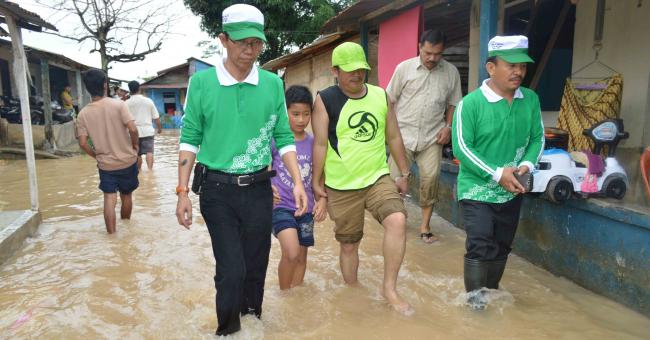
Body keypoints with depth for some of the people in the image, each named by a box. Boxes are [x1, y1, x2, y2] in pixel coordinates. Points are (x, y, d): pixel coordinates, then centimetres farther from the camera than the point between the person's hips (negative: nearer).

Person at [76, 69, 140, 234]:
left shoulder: (83, 114, -4)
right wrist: (135, 146, -2)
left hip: (105, 164, 1)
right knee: (126, 195, 17)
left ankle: (112, 234, 5)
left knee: (109, 198, 5)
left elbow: (83, 143, -5)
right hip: (127, 160, -1)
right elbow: (133, 129, -20)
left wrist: (96, 156, 11)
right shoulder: (118, 104, -13)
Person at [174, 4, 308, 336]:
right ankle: (227, 331, 22)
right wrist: (183, 192, -4)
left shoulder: (273, 84, 0)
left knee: (255, 268, 14)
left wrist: (298, 182, -7)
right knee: (231, 271, -2)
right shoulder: (201, 82, -6)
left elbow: (284, 138, 4)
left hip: (259, 189, 2)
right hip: (217, 190, -2)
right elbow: (190, 139, -1)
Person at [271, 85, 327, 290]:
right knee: (291, 253, -21)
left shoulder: (313, 142, 3)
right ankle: (283, 293, 3)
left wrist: (322, 199, -5)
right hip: (281, 206, -4)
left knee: (301, 256, 14)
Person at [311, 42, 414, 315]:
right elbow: (320, 144, -6)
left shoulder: (380, 96, 3)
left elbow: (393, 137, 10)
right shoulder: (325, 100, -7)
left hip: (378, 178, 2)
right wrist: (316, 182, -4)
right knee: (349, 244, 10)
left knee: (397, 221, -23)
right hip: (341, 186, -2)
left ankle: (389, 288, -6)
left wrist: (404, 173, 11)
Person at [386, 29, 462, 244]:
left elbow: (453, 103, 13)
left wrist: (448, 126, -1)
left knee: (430, 179, -4)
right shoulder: (404, 68, -2)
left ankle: (425, 226, 10)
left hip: (432, 137, 1)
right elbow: (390, 100, 2)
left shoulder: (451, 72, 3)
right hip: (404, 134, -1)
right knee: (394, 178, 1)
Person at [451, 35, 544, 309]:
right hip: (476, 190, -5)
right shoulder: (470, 103, -16)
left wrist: (527, 164, -14)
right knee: (480, 245, -11)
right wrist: (497, 174, -22)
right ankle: (475, 297, 7)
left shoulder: (531, 100, -1)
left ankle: (491, 292, 36)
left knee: (502, 247, 17)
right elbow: (461, 146, -18)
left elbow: (537, 137, 7)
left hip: (512, 192, 5)